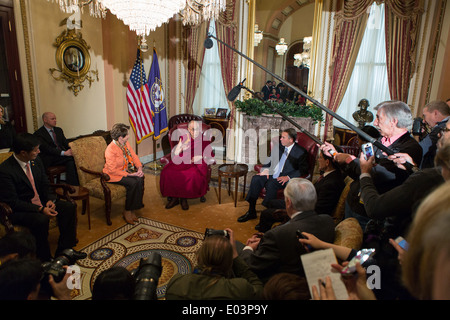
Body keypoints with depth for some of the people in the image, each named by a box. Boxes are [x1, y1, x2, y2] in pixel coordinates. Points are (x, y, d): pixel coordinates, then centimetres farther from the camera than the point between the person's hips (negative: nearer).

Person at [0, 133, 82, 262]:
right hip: (17, 211, -7)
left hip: (40, 202, 8)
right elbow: (12, 202, -22)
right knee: (41, 220, -34)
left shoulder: (36, 161, 0)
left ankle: (64, 250, 3)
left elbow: (45, 184, 10)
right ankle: (45, 259, -11)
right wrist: (40, 209, -28)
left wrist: (50, 200, -10)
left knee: (69, 207, -8)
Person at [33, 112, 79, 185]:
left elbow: (65, 143, 13)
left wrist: (71, 150, -11)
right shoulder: (38, 134, -3)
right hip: (49, 160, -6)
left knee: (71, 161, -28)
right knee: (71, 158, -30)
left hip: (61, 155, 6)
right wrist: (64, 153, -27)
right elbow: (47, 148, -15)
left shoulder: (59, 130, 19)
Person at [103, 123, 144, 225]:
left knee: (140, 179, -21)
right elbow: (112, 170, -23)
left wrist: (139, 168, -10)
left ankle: (133, 209, -11)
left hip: (126, 170, 7)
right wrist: (128, 174, -23)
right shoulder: (110, 150, -23)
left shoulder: (126, 143, 1)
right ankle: (127, 212, -10)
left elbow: (134, 156, 7)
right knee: (133, 183, -28)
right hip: (113, 175, -7)